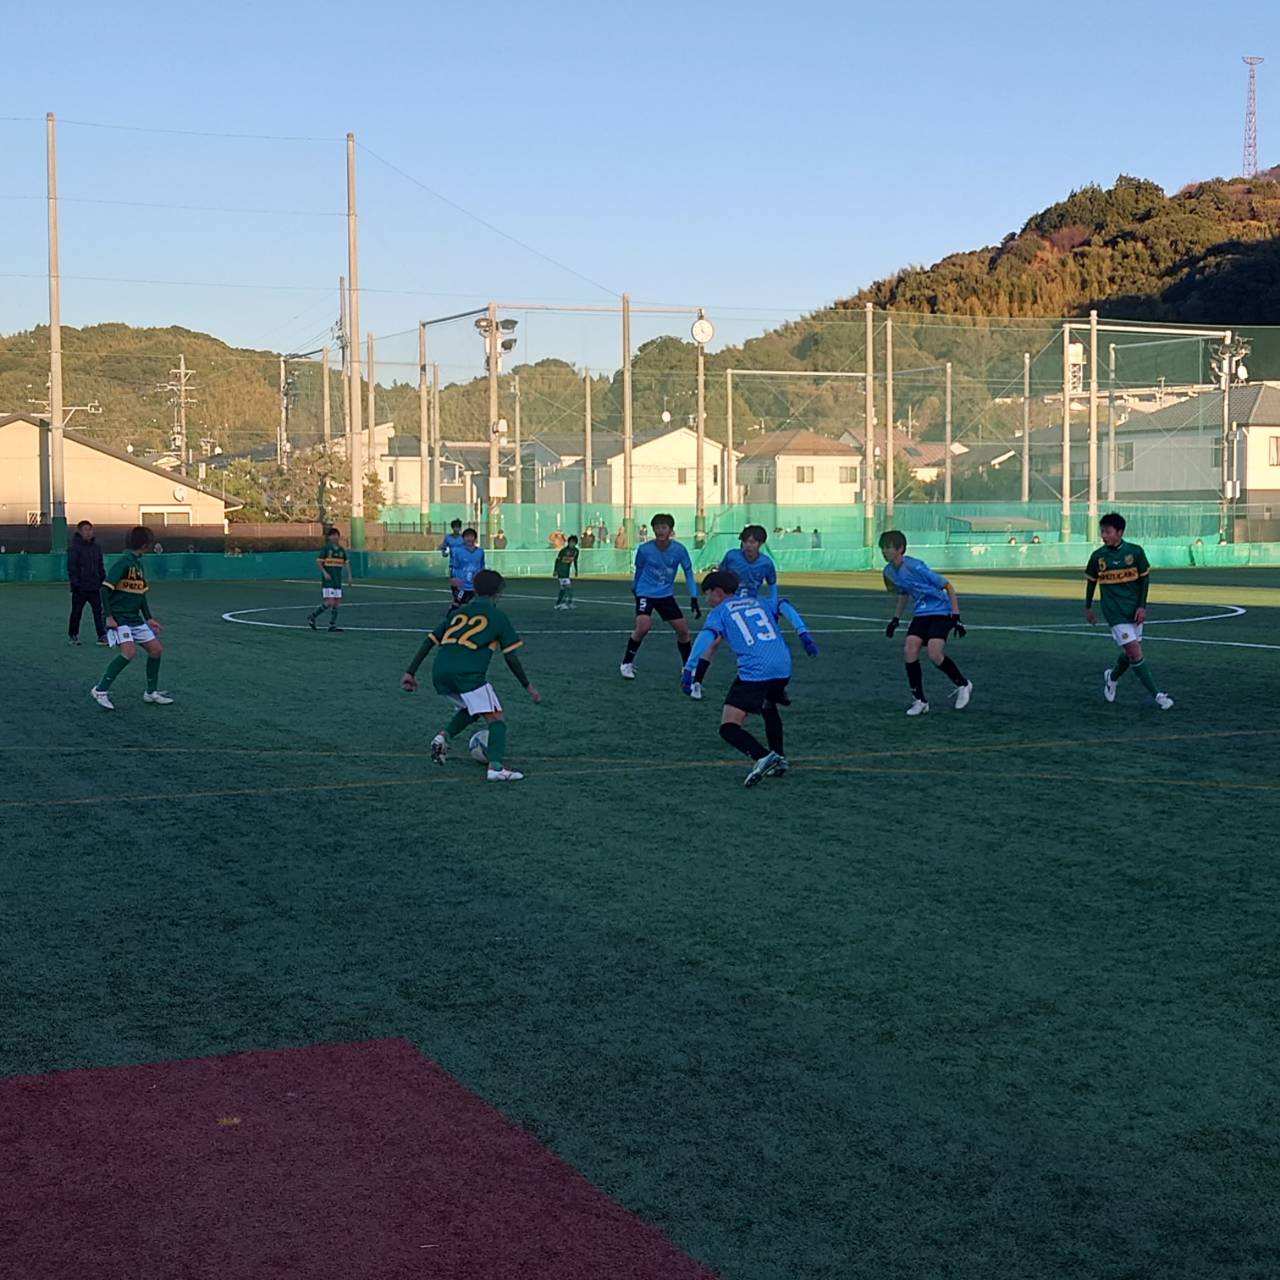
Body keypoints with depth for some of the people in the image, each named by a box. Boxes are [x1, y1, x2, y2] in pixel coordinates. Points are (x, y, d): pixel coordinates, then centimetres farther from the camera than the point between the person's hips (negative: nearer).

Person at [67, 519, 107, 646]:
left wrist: (103, 581, 14)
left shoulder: (96, 548, 11)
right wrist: (74, 583, -15)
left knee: (99, 611, -6)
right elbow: (71, 567, -10)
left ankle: (102, 635, -6)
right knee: (76, 612, 8)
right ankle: (73, 635, 23)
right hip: (80, 588, -4)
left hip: (94, 587, 4)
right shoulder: (74, 547, -7)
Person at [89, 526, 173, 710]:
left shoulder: (138, 564, 12)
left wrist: (148, 618, 19)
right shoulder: (124, 563, -16)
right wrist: (109, 617, -22)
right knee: (130, 651, -25)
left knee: (156, 649, 8)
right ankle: (100, 690, -14)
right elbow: (105, 589, -20)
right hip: (119, 617, -9)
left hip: (134, 618, 9)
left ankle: (151, 692, 21)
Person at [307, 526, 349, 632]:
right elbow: (318, 562, -6)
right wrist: (325, 572, -18)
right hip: (327, 580, -6)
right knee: (329, 602, -13)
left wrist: (349, 576, 4)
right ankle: (312, 616, 4)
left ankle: (332, 625, 9)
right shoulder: (326, 548, -5)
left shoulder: (342, 550, 11)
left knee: (337, 602, 3)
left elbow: (346, 564, 15)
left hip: (338, 580, 6)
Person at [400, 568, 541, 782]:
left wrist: (411, 672, 22)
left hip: (439, 674, 6)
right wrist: (528, 686, 18)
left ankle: (443, 735, 10)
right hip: (468, 674, -6)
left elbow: (429, 641, 20)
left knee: (471, 708, 30)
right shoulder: (498, 617, 12)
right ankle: (496, 767, -19)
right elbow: (511, 657, 9)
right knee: (496, 719, -2)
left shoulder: (457, 612, 25)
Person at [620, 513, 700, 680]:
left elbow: (688, 572, -3)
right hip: (645, 593, -3)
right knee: (643, 626, -25)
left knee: (683, 629, 0)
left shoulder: (679, 549, -13)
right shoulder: (644, 549, -16)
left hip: (666, 595, 3)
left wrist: (694, 598, -9)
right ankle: (627, 663, -6)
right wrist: (635, 588, 19)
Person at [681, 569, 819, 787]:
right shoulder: (757, 603, 27)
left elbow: (707, 636, -6)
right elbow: (784, 607, 11)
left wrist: (689, 669, -12)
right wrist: (804, 634, 3)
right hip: (783, 667, 6)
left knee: (729, 728, -7)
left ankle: (763, 756, -31)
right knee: (769, 706, 36)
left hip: (755, 671, -6)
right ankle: (779, 760, 29)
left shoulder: (720, 612, 12)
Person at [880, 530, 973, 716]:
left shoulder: (915, 567, -23)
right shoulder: (889, 571, 2)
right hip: (921, 614, 7)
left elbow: (948, 587, -17)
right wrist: (895, 619, 20)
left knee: (934, 654, -21)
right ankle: (920, 701, -3)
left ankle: (963, 685, 6)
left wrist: (956, 617, -19)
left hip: (941, 613, -7)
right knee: (909, 650, -12)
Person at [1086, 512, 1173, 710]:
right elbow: (1091, 582, 10)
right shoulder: (1098, 557, -4)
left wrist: (1142, 606, -4)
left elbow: (1144, 579, 2)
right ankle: (1157, 695, -7)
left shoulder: (1135, 552, -5)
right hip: (1114, 612, -2)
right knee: (1134, 651, -12)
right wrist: (1088, 607, 16)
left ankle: (1112, 677, 39)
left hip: (1134, 610, 2)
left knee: (1131, 652, 8)